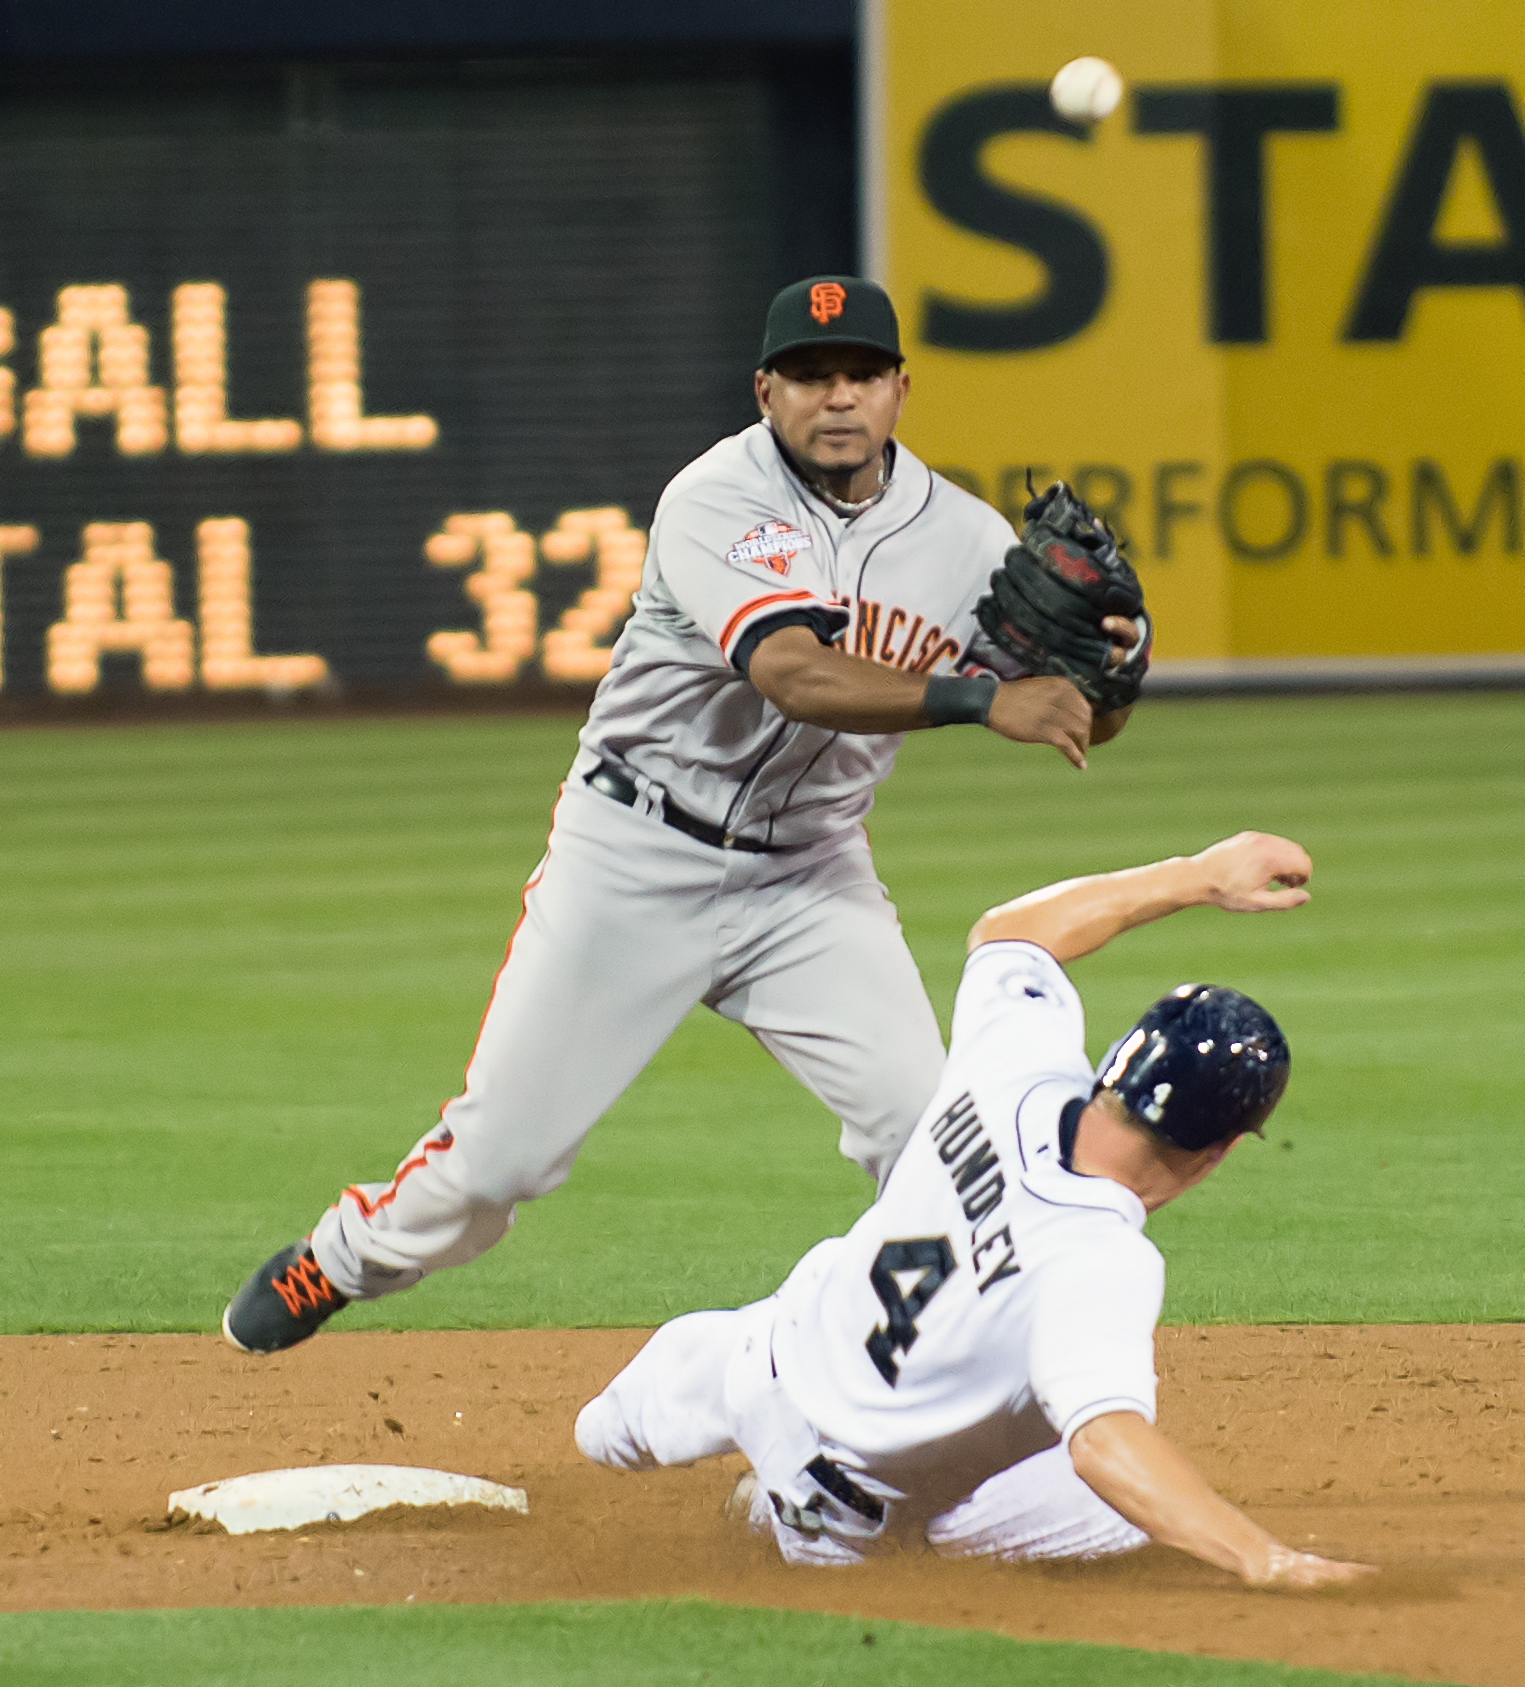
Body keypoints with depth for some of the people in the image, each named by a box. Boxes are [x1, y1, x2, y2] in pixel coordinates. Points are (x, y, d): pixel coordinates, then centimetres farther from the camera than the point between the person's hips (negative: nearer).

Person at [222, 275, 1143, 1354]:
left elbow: (1069, 725, -3)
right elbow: (797, 675, -36)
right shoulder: (719, 501, -20)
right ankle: (340, 1265, 30)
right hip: (636, 859, -3)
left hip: (810, 871, 3)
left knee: (925, 1128, -15)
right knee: (504, 1146, 3)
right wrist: (979, 699, -47)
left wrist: (1111, 664, -26)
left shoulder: (962, 537, -5)